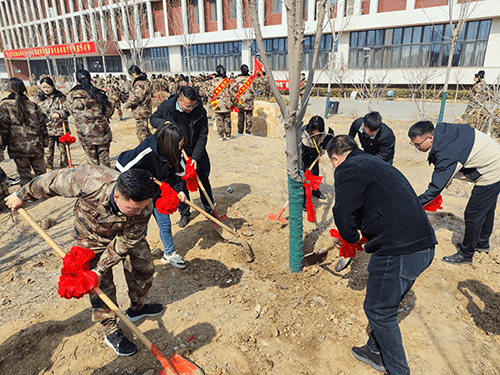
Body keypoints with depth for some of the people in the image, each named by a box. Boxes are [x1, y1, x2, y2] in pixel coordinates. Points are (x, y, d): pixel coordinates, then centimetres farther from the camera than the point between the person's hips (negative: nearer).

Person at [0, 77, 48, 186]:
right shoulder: (32, 104, 5)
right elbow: (42, 124, 7)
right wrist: (45, 141, 15)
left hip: (18, 147, -3)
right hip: (36, 146, 3)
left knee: (24, 175, 6)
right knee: (41, 172, 11)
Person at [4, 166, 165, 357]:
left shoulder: (144, 208, -37)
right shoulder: (89, 182, -44)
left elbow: (125, 243, -22)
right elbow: (52, 181, -23)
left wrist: (101, 269, -19)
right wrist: (22, 195, -6)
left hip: (125, 234, 2)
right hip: (92, 236, -2)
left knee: (144, 268, 10)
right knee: (101, 286, 2)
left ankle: (137, 309, 38)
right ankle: (111, 332, 23)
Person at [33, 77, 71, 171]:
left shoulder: (60, 97, 3)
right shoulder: (38, 99, 9)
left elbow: (68, 110, -3)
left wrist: (59, 114, -22)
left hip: (60, 128, -1)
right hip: (46, 129, 1)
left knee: (63, 149, 6)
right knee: (48, 151, 3)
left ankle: (65, 168, 20)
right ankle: (49, 169, 16)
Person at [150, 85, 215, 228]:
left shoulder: (200, 111, -15)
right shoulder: (166, 106, -14)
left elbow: (202, 136, -13)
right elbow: (153, 119, 3)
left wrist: (196, 157, -20)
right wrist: (163, 123, -22)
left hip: (196, 155, 0)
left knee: (204, 182, 10)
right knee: (180, 184, 7)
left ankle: (210, 210, 30)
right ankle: (184, 213, 27)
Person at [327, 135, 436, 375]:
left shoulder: (348, 169, -7)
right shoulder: (376, 164, 22)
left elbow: (343, 214, -13)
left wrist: (352, 237, 7)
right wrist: (357, 234, 29)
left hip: (399, 252, -9)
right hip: (423, 246, 9)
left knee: (379, 310, 10)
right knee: (384, 305, 24)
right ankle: (376, 352, 42)